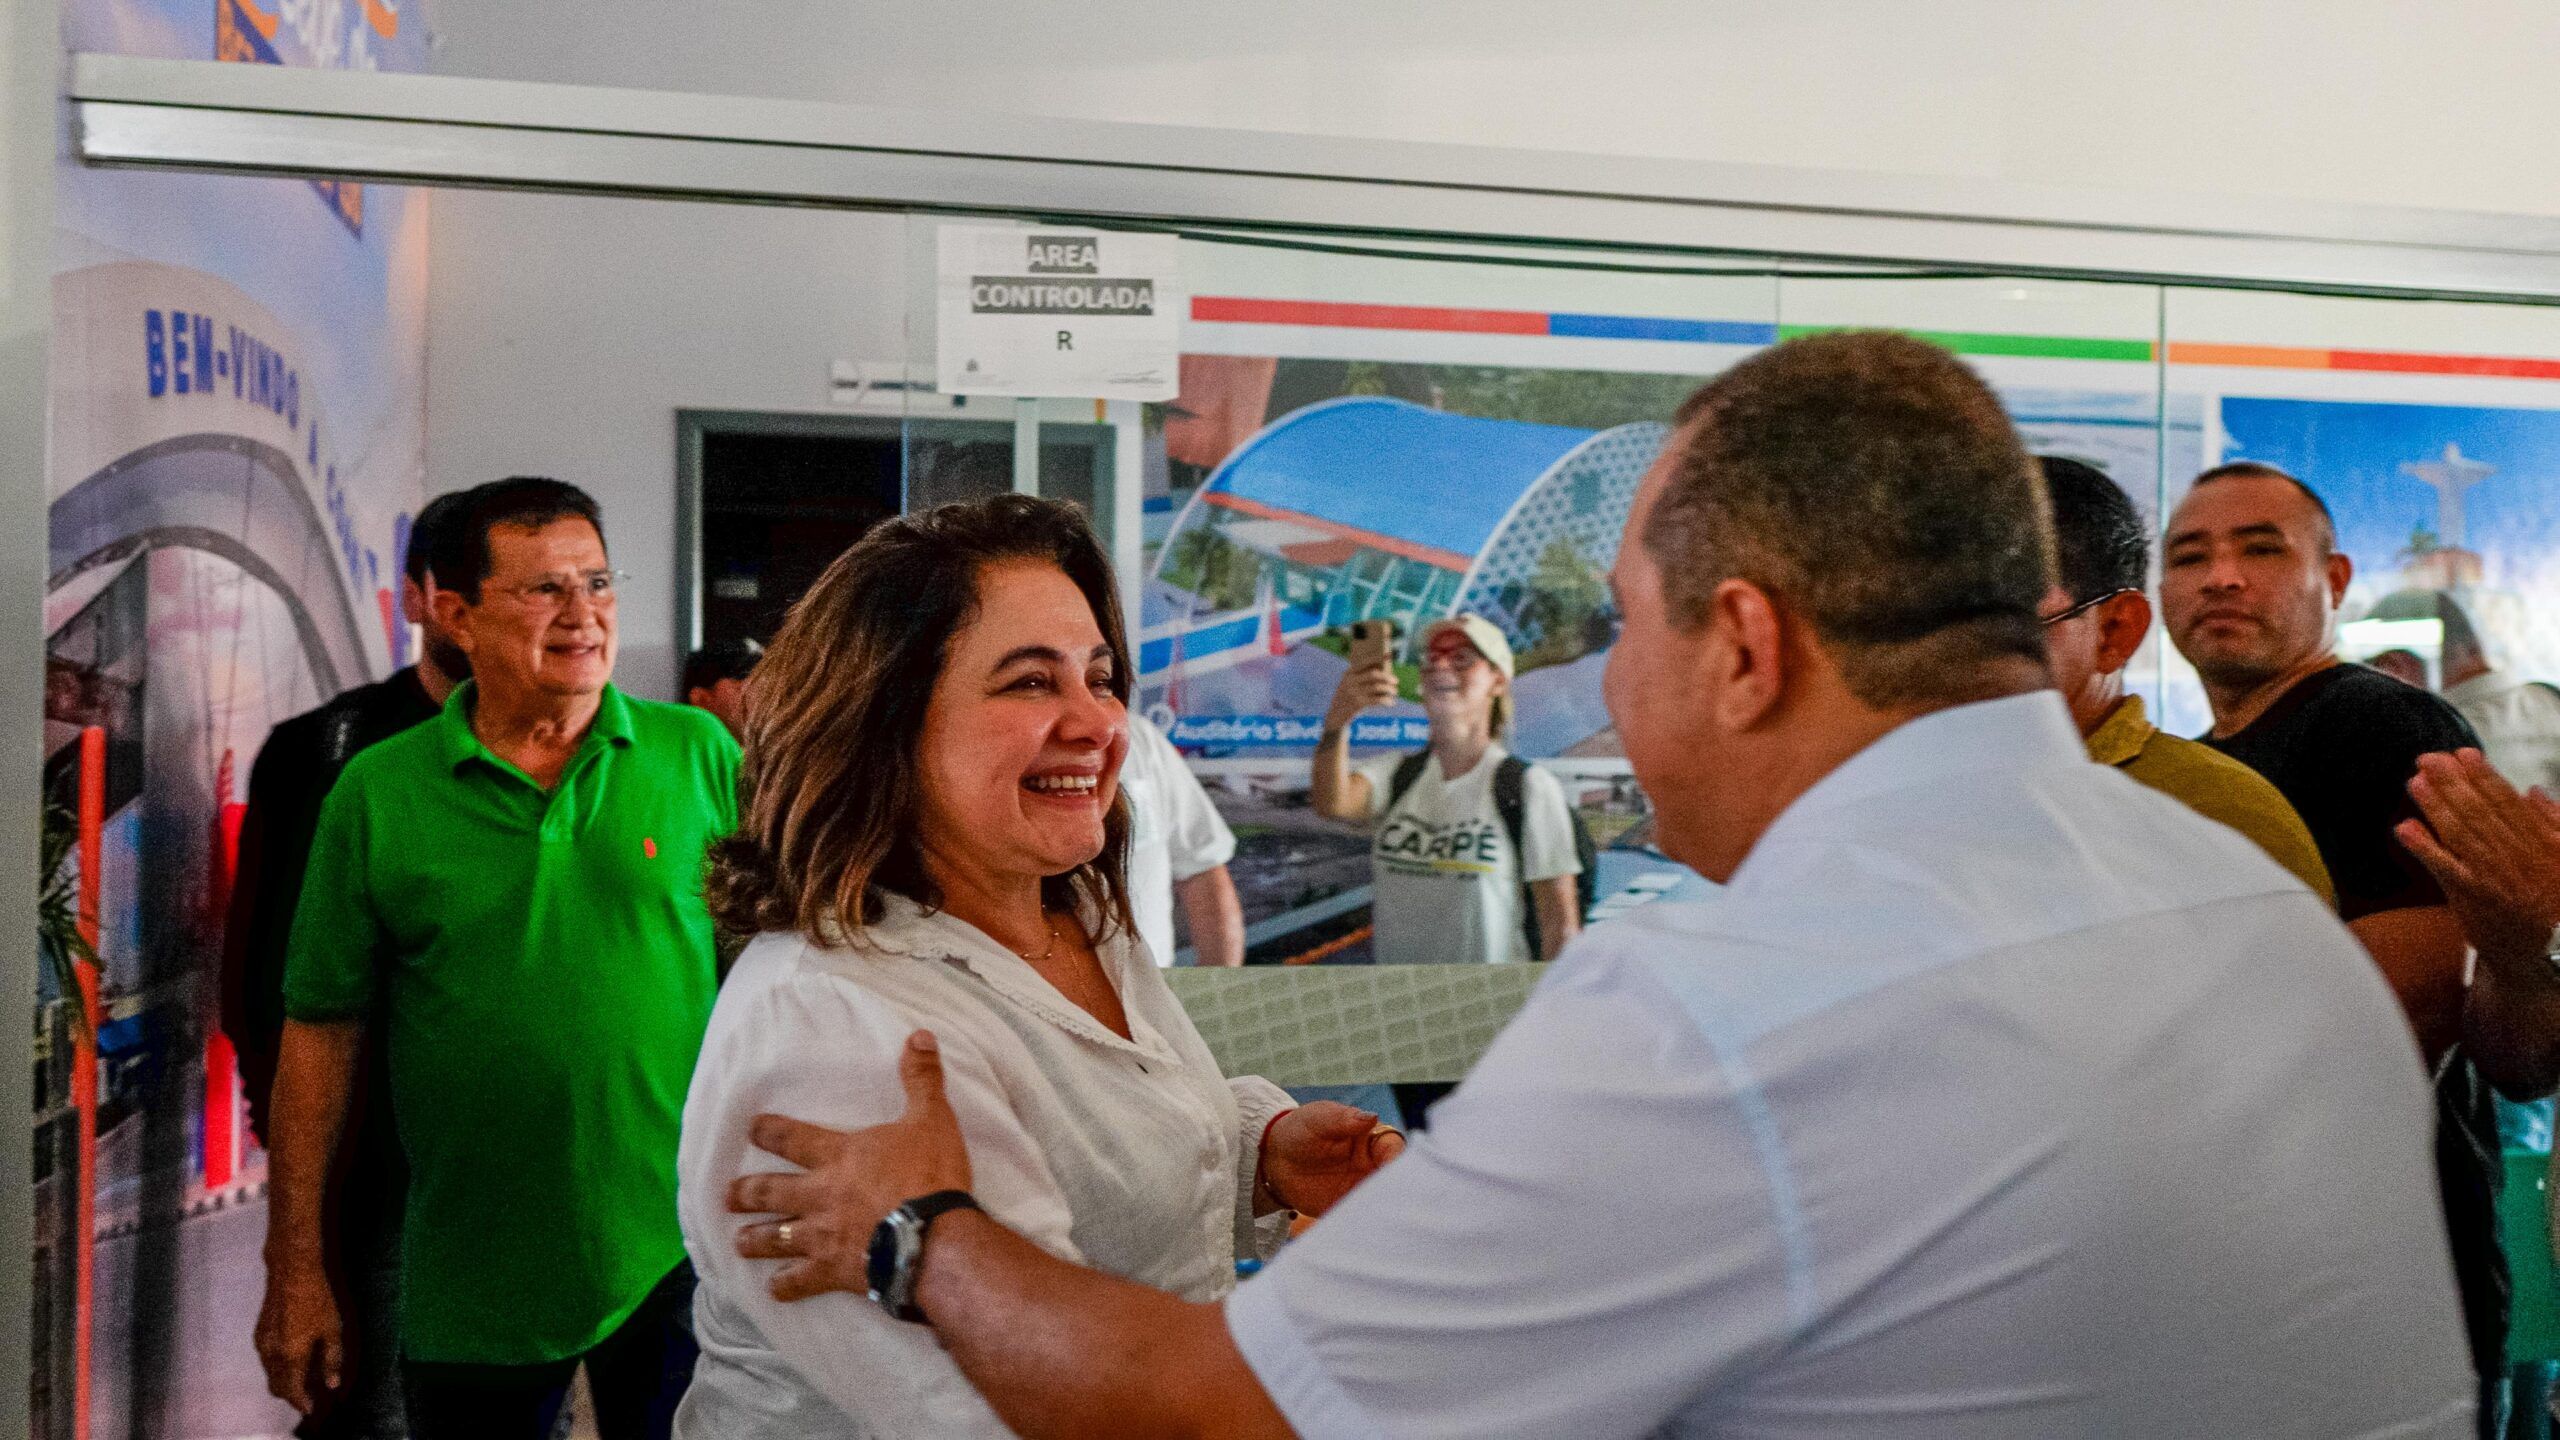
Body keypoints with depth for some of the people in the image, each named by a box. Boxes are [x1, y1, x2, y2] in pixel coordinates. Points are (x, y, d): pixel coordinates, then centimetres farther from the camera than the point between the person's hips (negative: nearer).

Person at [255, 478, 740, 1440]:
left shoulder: (700, 754, -1)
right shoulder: (376, 794, -2)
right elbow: (321, 1032, 0)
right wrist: (295, 1271, 0)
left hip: (679, 1256, 0)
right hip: (472, 1286, 0)